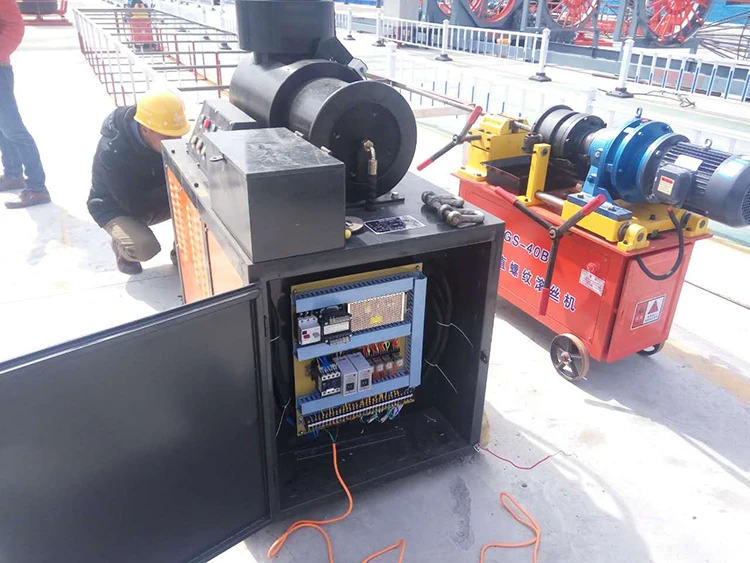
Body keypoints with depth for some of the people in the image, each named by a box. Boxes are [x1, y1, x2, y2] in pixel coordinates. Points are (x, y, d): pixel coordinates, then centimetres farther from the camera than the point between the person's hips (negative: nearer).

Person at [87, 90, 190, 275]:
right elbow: (135, 204, -32)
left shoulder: (165, 139, -17)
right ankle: (122, 247, 5)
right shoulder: (111, 152, -33)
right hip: (116, 208, -5)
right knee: (145, 247, -32)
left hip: (152, 198, 5)